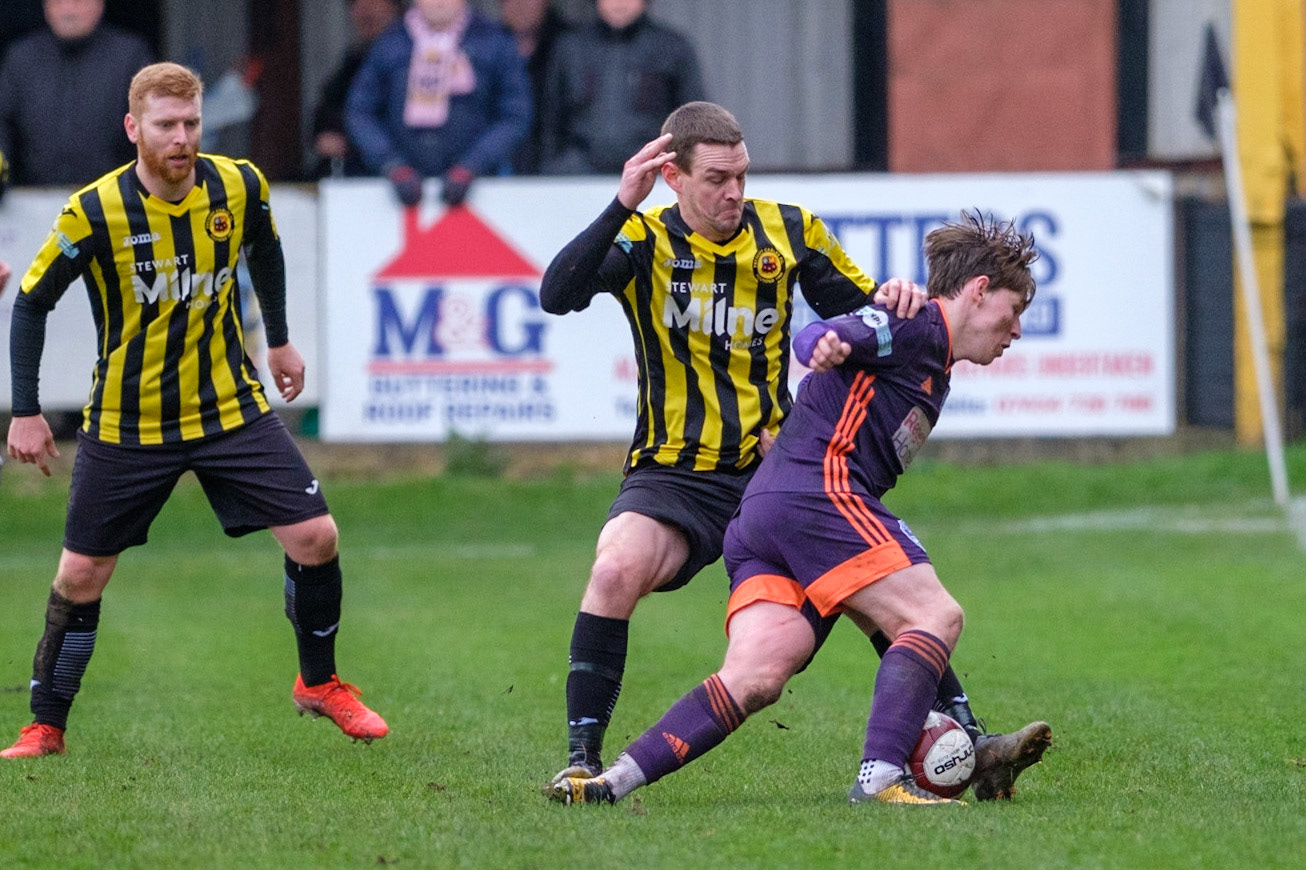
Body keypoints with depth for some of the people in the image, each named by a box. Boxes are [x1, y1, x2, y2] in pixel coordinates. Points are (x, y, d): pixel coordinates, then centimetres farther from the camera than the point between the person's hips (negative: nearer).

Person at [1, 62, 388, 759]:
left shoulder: (239, 187, -10)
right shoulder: (95, 212, -19)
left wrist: (279, 339, 22)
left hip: (231, 409, 2)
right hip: (125, 427, -2)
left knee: (315, 537, -6)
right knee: (80, 576, 0)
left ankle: (319, 684, 16)